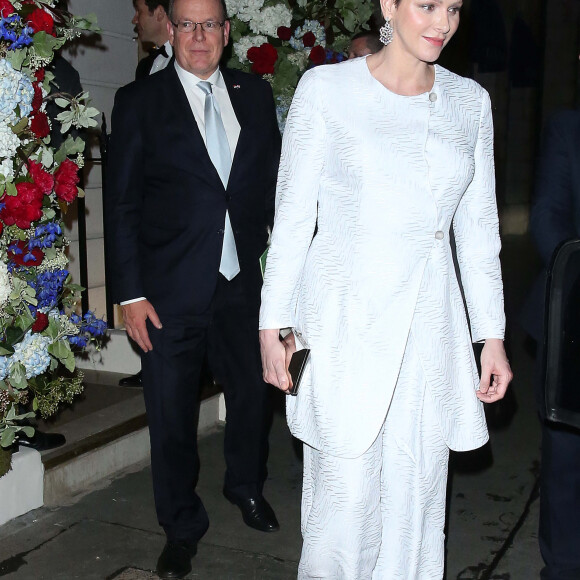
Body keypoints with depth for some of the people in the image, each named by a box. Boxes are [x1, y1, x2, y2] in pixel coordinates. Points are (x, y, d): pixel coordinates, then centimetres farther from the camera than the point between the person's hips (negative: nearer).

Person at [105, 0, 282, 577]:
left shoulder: (255, 95, 7)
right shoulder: (139, 101, -2)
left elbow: (275, 181, 10)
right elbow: (122, 204, -4)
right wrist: (131, 293, -9)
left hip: (242, 282, 3)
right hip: (171, 290, -3)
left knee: (253, 394, 16)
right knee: (171, 415, 8)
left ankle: (246, 487, 45)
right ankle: (182, 528, 29)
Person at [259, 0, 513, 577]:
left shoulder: (470, 101, 9)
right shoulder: (327, 88, -2)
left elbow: (478, 227, 11)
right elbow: (293, 213, -1)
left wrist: (493, 335, 8)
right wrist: (273, 324, -4)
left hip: (431, 324, 4)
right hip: (346, 320, -3)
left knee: (416, 497, 10)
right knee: (347, 501, -1)